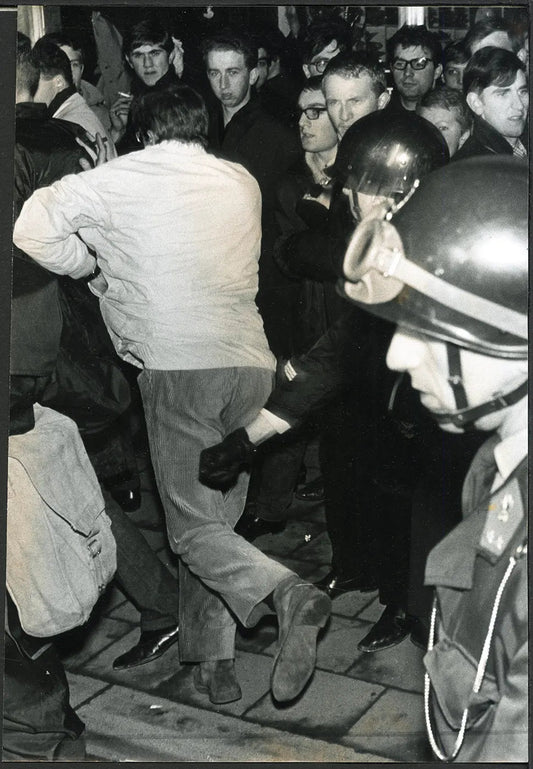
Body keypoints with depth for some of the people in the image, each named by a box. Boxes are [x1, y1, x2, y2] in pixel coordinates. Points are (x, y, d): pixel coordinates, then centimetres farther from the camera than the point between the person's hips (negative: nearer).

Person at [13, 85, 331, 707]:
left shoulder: (122, 178, 4)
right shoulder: (243, 182, 17)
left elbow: (31, 228, 6)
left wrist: (90, 265, 20)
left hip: (179, 367, -5)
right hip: (250, 363, 5)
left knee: (193, 526, -1)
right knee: (218, 518, 14)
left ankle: (284, 592, -25)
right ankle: (212, 660, 15)